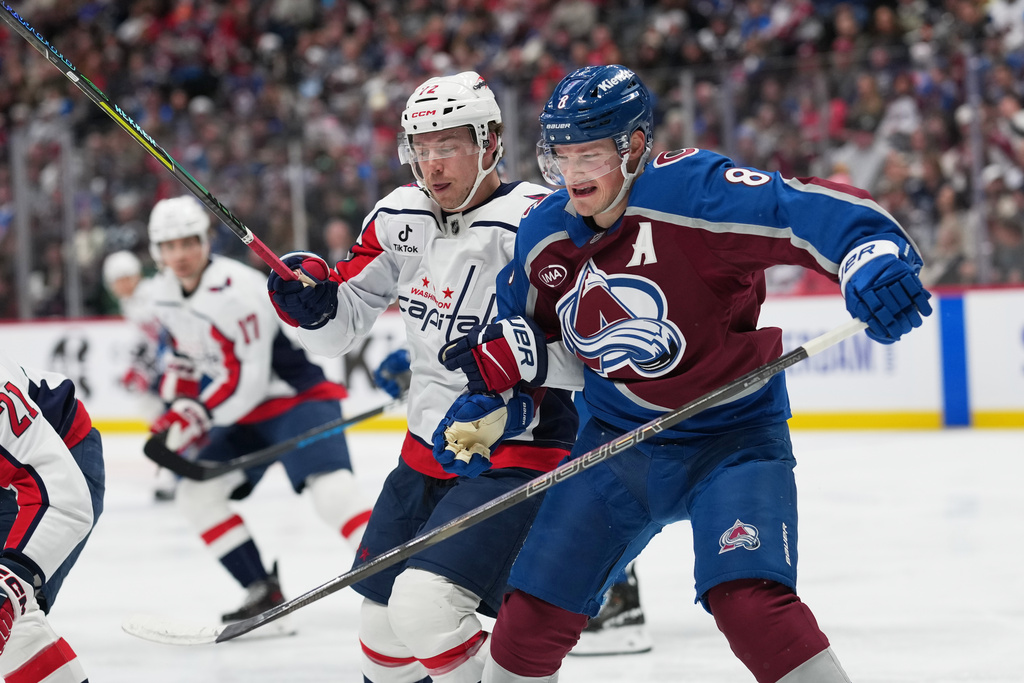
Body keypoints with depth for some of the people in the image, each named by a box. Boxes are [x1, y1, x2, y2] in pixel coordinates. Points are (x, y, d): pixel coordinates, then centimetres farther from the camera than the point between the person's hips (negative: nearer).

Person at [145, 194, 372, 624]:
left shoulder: (237, 291, -26)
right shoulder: (165, 291, 2)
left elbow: (248, 381, -28)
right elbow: (186, 354, 20)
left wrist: (194, 418, -26)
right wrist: (176, 409, 11)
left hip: (299, 396, -9)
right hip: (246, 413, 9)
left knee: (330, 489, -29)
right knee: (196, 494, 1)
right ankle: (263, 592, 5)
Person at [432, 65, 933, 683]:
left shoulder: (695, 189, -22)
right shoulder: (544, 237, -1)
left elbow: (822, 213, -30)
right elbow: (525, 335, 17)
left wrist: (876, 257, -48)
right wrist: (485, 404, 5)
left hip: (732, 436, -6)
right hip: (618, 442, 6)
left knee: (750, 604, -27)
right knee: (533, 614, 6)